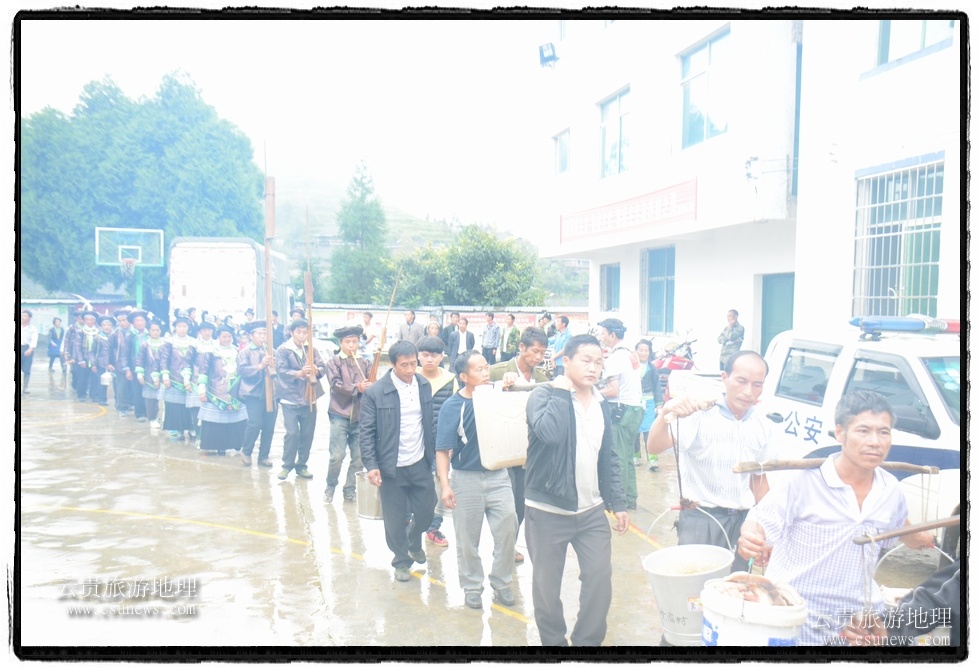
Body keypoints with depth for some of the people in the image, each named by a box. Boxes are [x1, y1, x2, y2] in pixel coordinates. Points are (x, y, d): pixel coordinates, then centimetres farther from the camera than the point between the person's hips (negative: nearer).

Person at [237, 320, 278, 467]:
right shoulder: (245, 352, 2)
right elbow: (242, 370, -10)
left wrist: (274, 369, -12)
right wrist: (260, 366, -21)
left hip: (271, 393, 4)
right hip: (254, 393, -4)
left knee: (269, 426, 5)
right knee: (255, 423, -12)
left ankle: (263, 456, 19)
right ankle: (246, 452, 12)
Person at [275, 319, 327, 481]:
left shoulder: (312, 349, 6)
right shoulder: (283, 350, -3)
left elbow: (323, 368, 0)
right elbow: (281, 371, -14)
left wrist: (316, 370, -23)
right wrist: (299, 373, -29)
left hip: (309, 398, 4)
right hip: (290, 398, -3)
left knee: (308, 433, 6)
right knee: (292, 432, -10)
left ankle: (301, 465, 21)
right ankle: (287, 465, 9)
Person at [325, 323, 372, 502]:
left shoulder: (365, 363, 9)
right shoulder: (333, 362, 2)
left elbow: (373, 385, 0)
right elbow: (336, 385, -11)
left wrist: (368, 387, -22)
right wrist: (356, 388, -20)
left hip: (360, 416, 3)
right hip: (340, 415, -3)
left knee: (359, 457, 5)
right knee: (337, 456, -6)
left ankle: (350, 490, 21)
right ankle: (330, 488, 16)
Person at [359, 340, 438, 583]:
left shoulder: (424, 385, 0)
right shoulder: (375, 392, -14)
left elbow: (430, 423, 8)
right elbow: (367, 432, -11)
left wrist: (436, 453, 8)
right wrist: (371, 465, -15)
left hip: (420, 464, 4)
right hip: (391, 467, -3)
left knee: (426, 511, 12)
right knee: (395, 518, 9)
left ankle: (414, 542, 44)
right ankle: (401, 561, 33)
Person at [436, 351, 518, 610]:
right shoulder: (452, 406, -9)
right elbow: (442, 450, -9)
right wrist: (445, 485, -17)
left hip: (497, 475, 2)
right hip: (466, 479, -2)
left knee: (508, 527, -3)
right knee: (467, 538, 9)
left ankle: (501, 584, 18)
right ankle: (472, 587, 29)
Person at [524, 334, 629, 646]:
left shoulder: (601, 404, 8)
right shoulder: (543, 395, -10)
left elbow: (608, 459, 14)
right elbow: (550, 433, -32)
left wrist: (617, 502, 11)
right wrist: (562, 391, -21)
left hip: (592, 510, 5)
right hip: (548, 511, -4)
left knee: (600, 579, 1)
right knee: (547, 586, 8)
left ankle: (587, 641, 23)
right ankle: (553, 642, 31)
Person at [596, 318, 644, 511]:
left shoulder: (614, 357, -13)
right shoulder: (630, 354, 13)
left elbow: (613, 391, -19)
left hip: (621, 409, -9)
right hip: (636, 407, 9)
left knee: (617, 457, -4)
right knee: (627, 457, 15)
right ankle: (631, 498, 20)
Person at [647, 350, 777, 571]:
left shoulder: (762, 426, 3)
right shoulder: (700, 413, -13)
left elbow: (759, 478, 15)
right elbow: (654, 447, -26)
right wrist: (665, 413, -45)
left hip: (742, 521, 4)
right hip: (699, 520, -4)